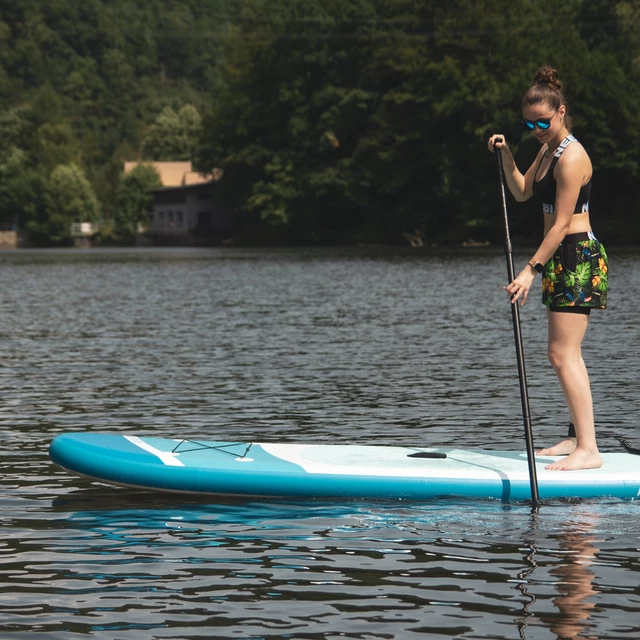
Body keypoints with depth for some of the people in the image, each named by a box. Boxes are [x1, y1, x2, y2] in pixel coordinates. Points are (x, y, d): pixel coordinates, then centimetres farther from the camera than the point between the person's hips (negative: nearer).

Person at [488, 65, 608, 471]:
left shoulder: (571, 157, -18)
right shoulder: (549, 150, 12)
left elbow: (561, 224, -21)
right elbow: (522, 192, 22)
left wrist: (532, 270, -23)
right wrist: (506, 156, 7)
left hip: (578, 259, -10)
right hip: (564, 260, 10)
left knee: (563, 354, -15)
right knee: (566, 353, 14)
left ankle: (589, 450, -18)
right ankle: (578, 437, 22)